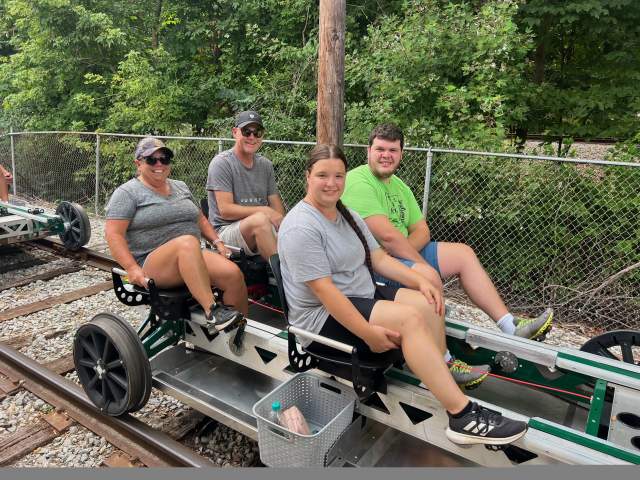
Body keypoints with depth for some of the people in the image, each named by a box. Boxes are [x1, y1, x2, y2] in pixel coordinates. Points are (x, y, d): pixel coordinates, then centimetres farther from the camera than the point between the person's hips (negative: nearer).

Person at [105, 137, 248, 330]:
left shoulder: (181, 187, 21)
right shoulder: (127, 193, 2)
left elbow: (200, 219, 27)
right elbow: (113, 234, -7)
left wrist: (216, 241, 10)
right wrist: (132, 268, -19)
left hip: (191, 257, 6)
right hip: (151, 264, -5)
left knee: (233, 273, -24)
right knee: (188, 242, -38)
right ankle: (212, 311, -40)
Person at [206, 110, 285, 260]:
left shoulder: (266, 165, 15)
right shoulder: (221, 163, -3)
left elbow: (277, 206, 10)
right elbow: (225, 210, -12)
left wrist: (282, 224, -12)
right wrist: (264, 210, -18)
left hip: (261, 231, 5)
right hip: (225, 230, -5)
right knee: (260, 219, -36)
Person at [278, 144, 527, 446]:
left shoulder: (347, 215, 10)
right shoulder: (300, 227, -18)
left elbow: (379, 258, 10)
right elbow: (323, 290, -24)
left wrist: (420, 281, -4)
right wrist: (369, 333, -26)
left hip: (363, 296, 9)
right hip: (324, 317, -9)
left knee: (428, 303, -9)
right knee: (410, 318, -26)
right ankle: (461, 416, -24)